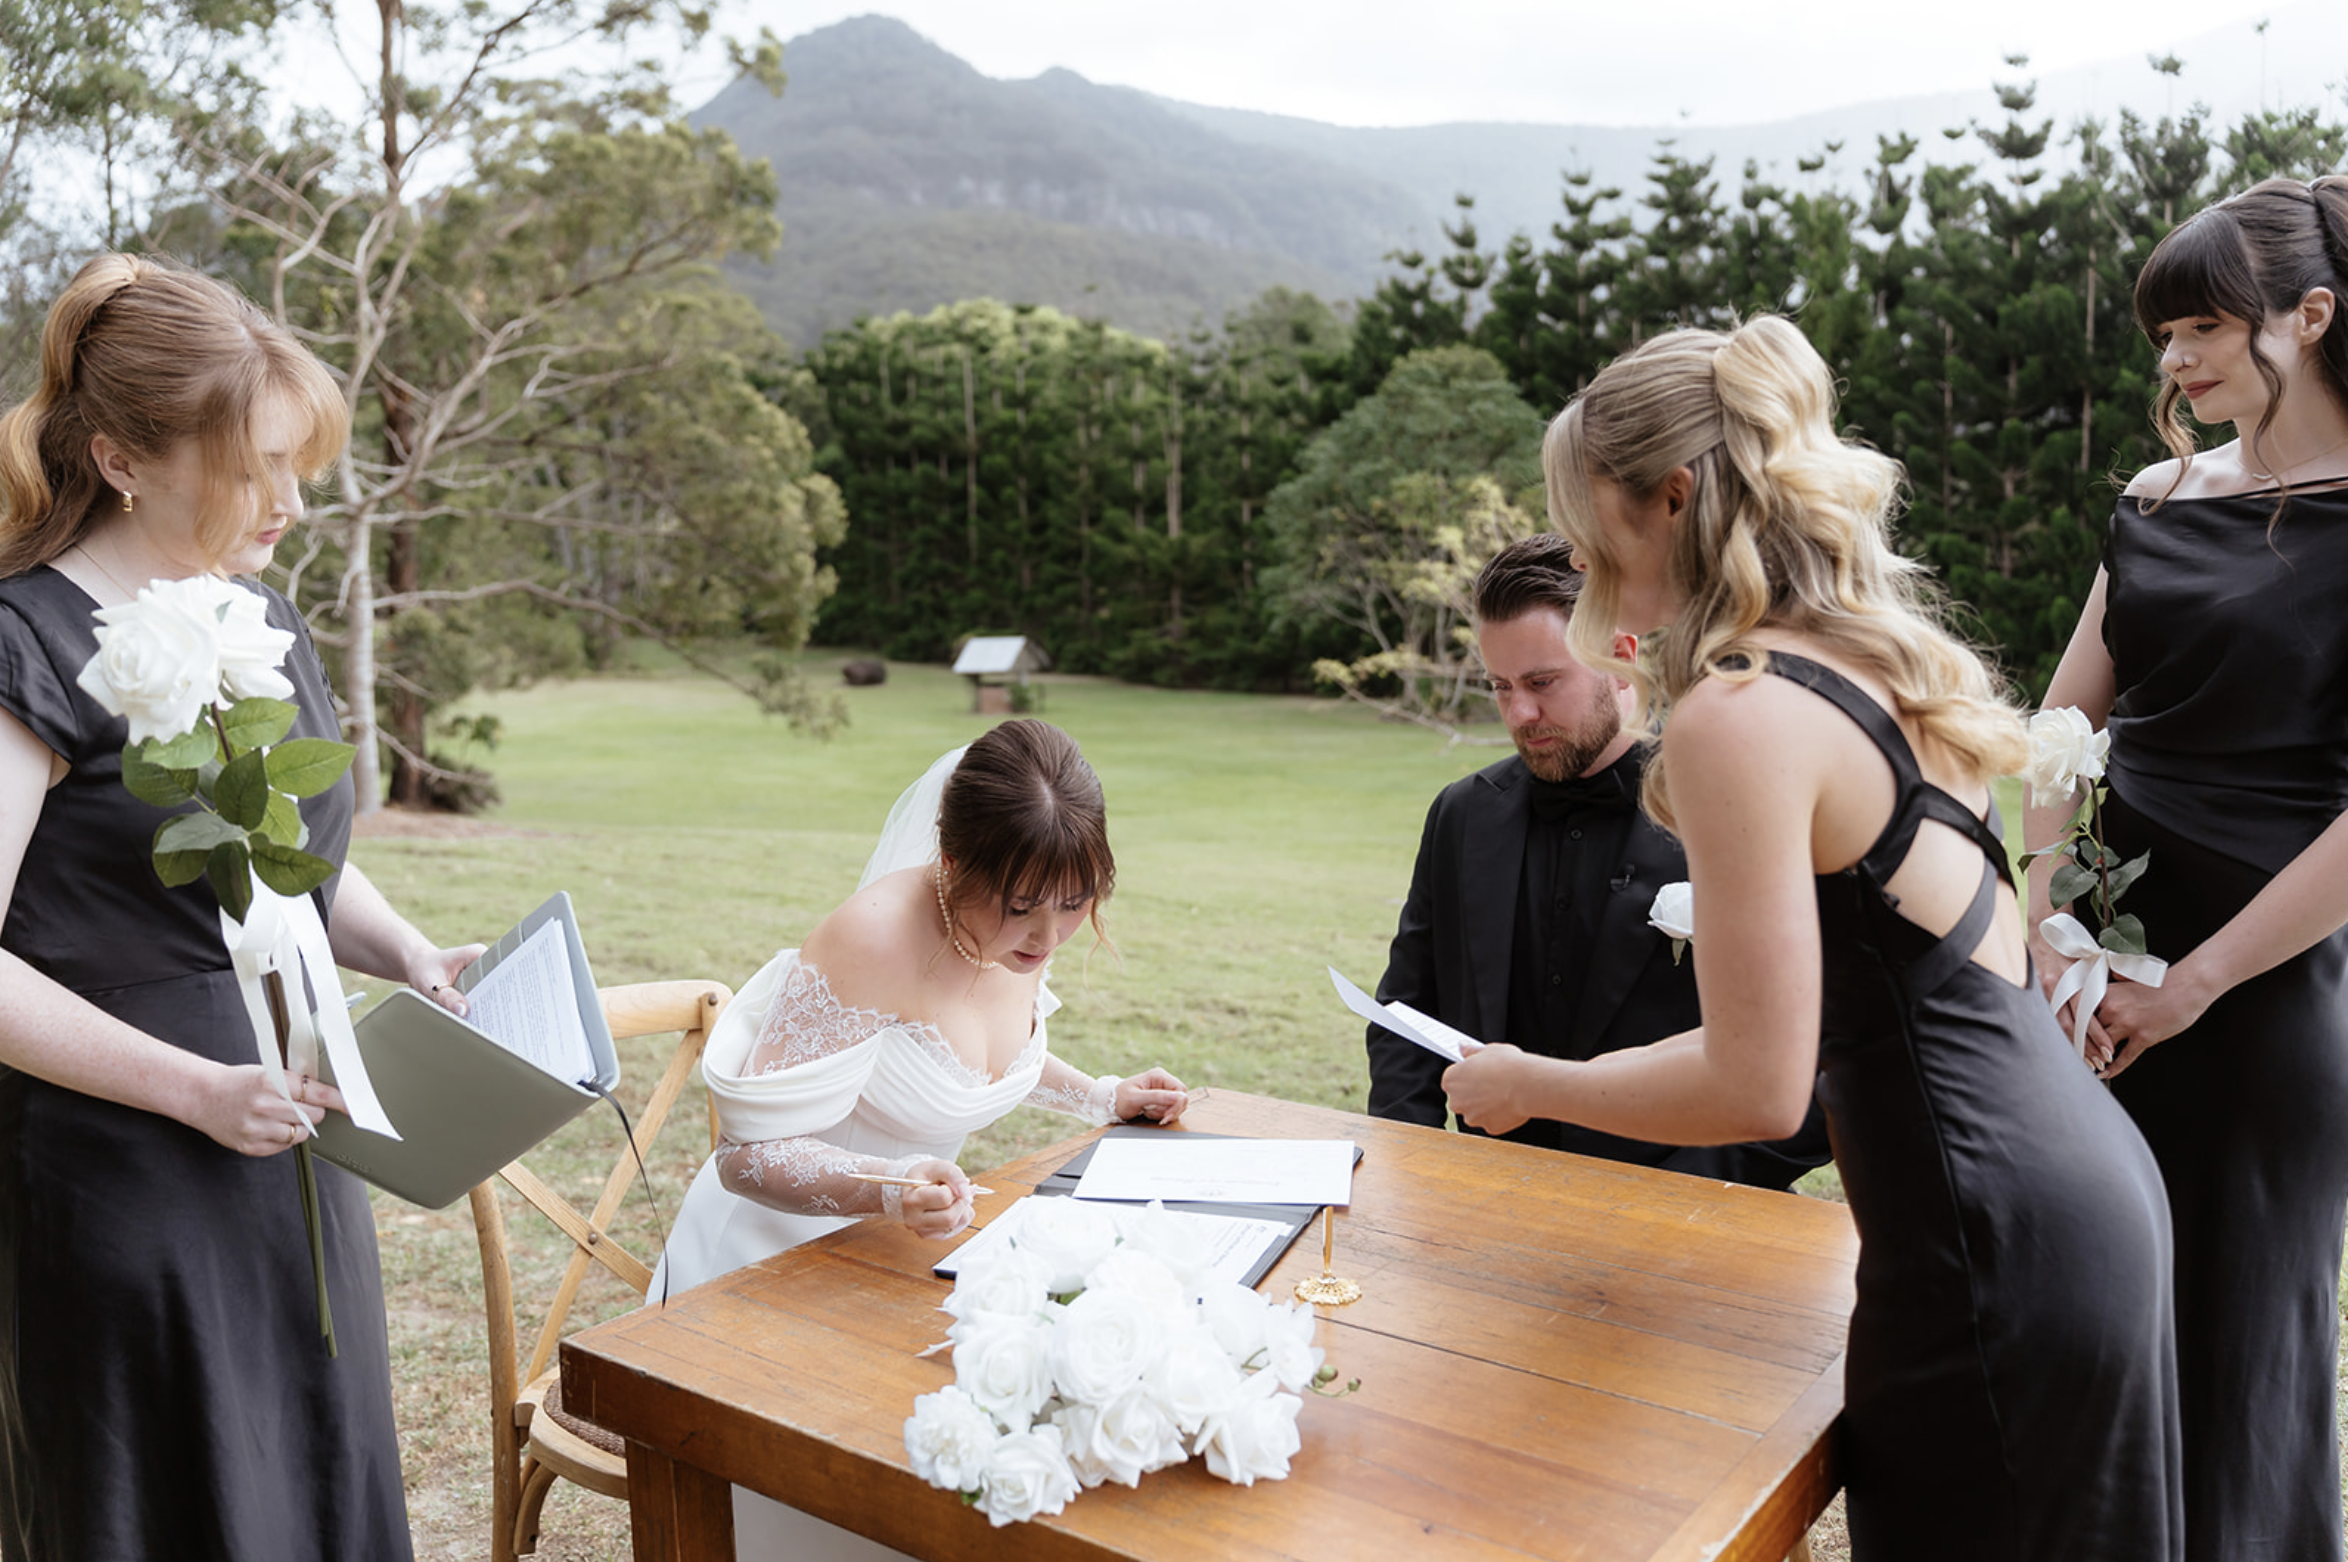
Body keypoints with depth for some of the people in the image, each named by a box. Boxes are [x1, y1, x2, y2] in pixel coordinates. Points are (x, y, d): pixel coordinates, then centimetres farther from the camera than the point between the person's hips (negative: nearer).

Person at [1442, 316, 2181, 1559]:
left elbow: (1757, 1088, -21)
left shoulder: (1736, 717, -21)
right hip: (2081, 1179, 10)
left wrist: (1527, 1086, -5)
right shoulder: (1868, 657, 6)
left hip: (1993, 1247, -9)